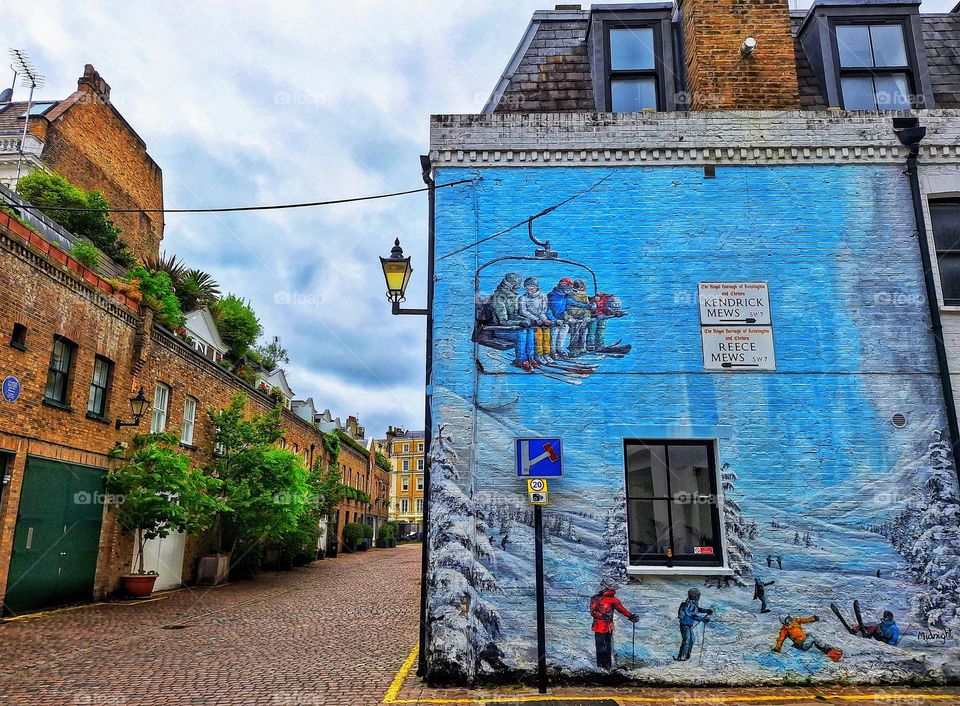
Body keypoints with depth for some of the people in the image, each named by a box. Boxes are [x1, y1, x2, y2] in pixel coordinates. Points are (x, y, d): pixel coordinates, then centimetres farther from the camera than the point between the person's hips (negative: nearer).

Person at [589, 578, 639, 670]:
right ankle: (600, 665, 12)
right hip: (599, 627, -3)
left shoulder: (613, 600, 4)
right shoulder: (596, 599, -9)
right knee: (600, 647, 2)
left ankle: (607, 664, 19)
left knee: (608, 647, 10)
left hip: (609, 627, 3)